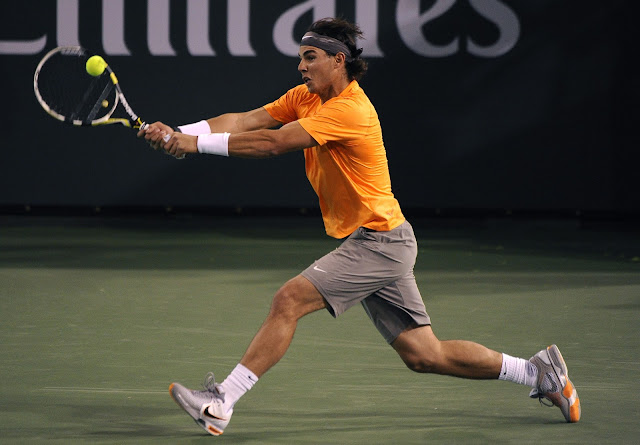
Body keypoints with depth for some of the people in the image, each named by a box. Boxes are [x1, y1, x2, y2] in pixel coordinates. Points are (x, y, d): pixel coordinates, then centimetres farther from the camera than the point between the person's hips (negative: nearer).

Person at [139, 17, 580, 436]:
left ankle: (221, 403, -16)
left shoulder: (350, 110, -20)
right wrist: (178, 133, -15)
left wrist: (197, 143, -25)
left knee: (290, 300, -18)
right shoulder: (306, 97, 8)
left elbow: (272, 142, -27)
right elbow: (245, 121, -1)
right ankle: (538, 372, 19)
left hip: (379, 241, -10)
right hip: (373, 244, 10)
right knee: (423, 355, 10)